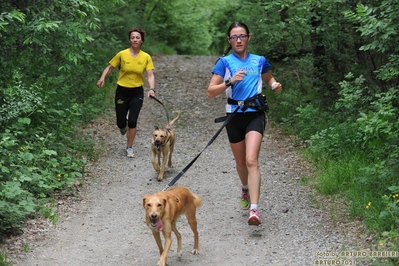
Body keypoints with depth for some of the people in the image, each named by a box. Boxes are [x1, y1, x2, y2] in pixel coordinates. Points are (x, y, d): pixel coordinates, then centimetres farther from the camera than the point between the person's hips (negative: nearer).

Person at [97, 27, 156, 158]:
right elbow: (109, 67, -1)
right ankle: (123, 126, 44)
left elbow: (150, 75, -9)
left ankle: (129, 147, 15)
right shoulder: (122, 54, -9)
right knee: (121, 123, 4)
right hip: (122, 92, 0)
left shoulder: (146, 57, -6)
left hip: (137, 93, 0)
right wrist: (102, 78, -19)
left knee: (132, 121, -6)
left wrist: (152, 89, -27)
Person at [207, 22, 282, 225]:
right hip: (234, 116, 1)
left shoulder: (259, 61, 5)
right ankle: (245, 189, 48)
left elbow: (269, 78, 25)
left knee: (251, 160, -19)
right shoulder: (225, 62, 0)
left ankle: (254, 209, -24)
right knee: (240, 162, 17)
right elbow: (210, 92, -6)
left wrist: (275, 85, 2)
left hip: (255, 115, -1)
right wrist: (230, 81, -21)